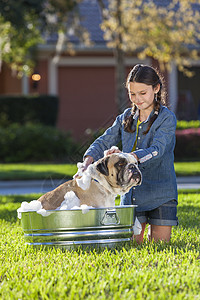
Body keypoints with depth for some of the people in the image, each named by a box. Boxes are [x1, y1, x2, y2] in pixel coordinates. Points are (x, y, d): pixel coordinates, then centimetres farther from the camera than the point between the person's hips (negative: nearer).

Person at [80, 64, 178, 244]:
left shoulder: (167, 118, -8)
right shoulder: (126, 118, 9)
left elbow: (157, 149, -22)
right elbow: (104, 142, 6)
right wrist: (88, 161, -15)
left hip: (160, 195, -4)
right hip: (131, 194, 4)